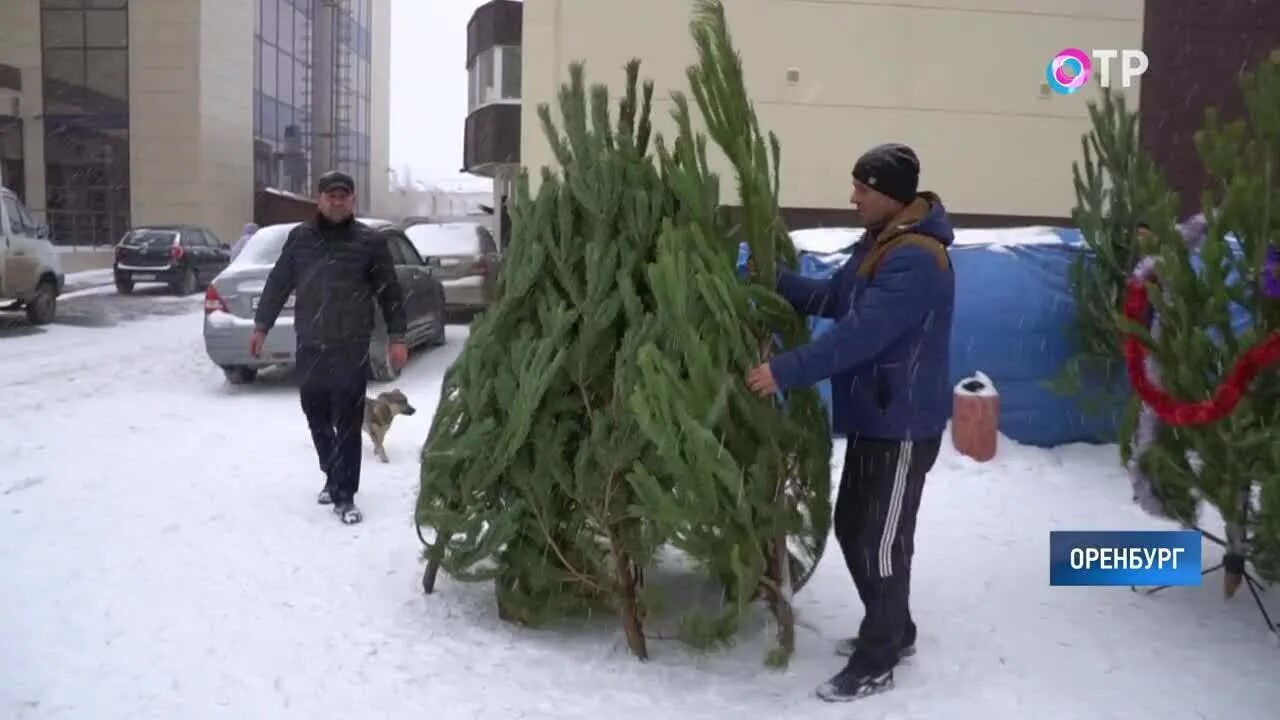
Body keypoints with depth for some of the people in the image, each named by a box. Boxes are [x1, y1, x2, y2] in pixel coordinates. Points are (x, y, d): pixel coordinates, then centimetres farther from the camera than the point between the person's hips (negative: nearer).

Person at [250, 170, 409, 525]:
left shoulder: (369, 242, 1)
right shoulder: (299, 237, 8)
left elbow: (390, 292, 3)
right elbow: (277, 284, 14)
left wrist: (396, 337, -1)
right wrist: (261, 326, 13)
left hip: (351, 348, -3)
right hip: (309, 346, 3)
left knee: (347, 423, -4)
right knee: (317, 418, 13)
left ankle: (344, 495, 3)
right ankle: (333, 476, 32)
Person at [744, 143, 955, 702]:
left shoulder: (916, 259, -22)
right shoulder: (880, 244, 12)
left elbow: (859, 335, -30)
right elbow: (830, 298, 13)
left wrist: (785, 372, -29)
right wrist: (772, 277, 0)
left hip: (902, 427, -10)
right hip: (872, 418, 10)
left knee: (881, 542, 0)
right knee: (851, 529, 18)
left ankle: (876, 662, 15)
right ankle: (893, 630, 35)